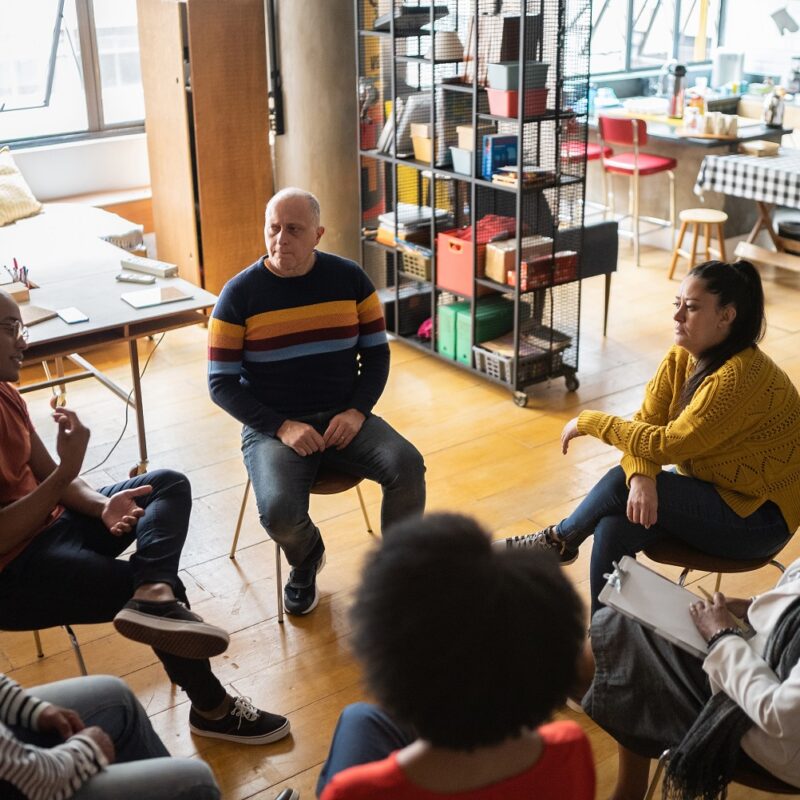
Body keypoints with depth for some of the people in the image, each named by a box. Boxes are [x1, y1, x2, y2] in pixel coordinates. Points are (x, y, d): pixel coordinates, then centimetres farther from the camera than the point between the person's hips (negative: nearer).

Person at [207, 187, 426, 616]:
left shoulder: (349, 279, 0)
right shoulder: (239, 294, -7)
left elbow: (376, 352, 6)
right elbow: (222, 384, -6)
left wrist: (357, 411, -11)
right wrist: (282, 427, -17)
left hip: (343, 417, 2)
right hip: (272, 427, -2)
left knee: (407, 466, -25)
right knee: (280, 512, -29)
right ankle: (306, 561, 10)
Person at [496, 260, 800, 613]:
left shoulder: (740, 376, -28)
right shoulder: (680, 358, -2)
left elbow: (670, 444, -28)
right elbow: (645, 425, -8)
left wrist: (589, 421, -19)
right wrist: (641, 476, -30)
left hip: (759, 518, -8)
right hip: (714, 493, 8)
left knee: (620, 483, -22)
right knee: (614, 527, -18)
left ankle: (559, 540, 4)